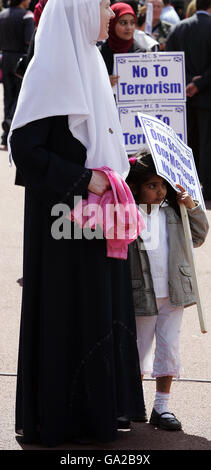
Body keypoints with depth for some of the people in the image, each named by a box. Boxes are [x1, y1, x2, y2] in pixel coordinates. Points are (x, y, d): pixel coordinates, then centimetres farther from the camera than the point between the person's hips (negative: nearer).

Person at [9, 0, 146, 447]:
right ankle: (61, 413, 11)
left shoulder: (88, 62, 11)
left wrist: (111, 178, 11)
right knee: (67, 308, 0)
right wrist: (83, 179, -20)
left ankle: (100, 402, 24)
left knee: (101, 304, 13)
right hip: (65, 213, -9)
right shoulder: (52, 70, -17)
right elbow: (24, 147, -21)